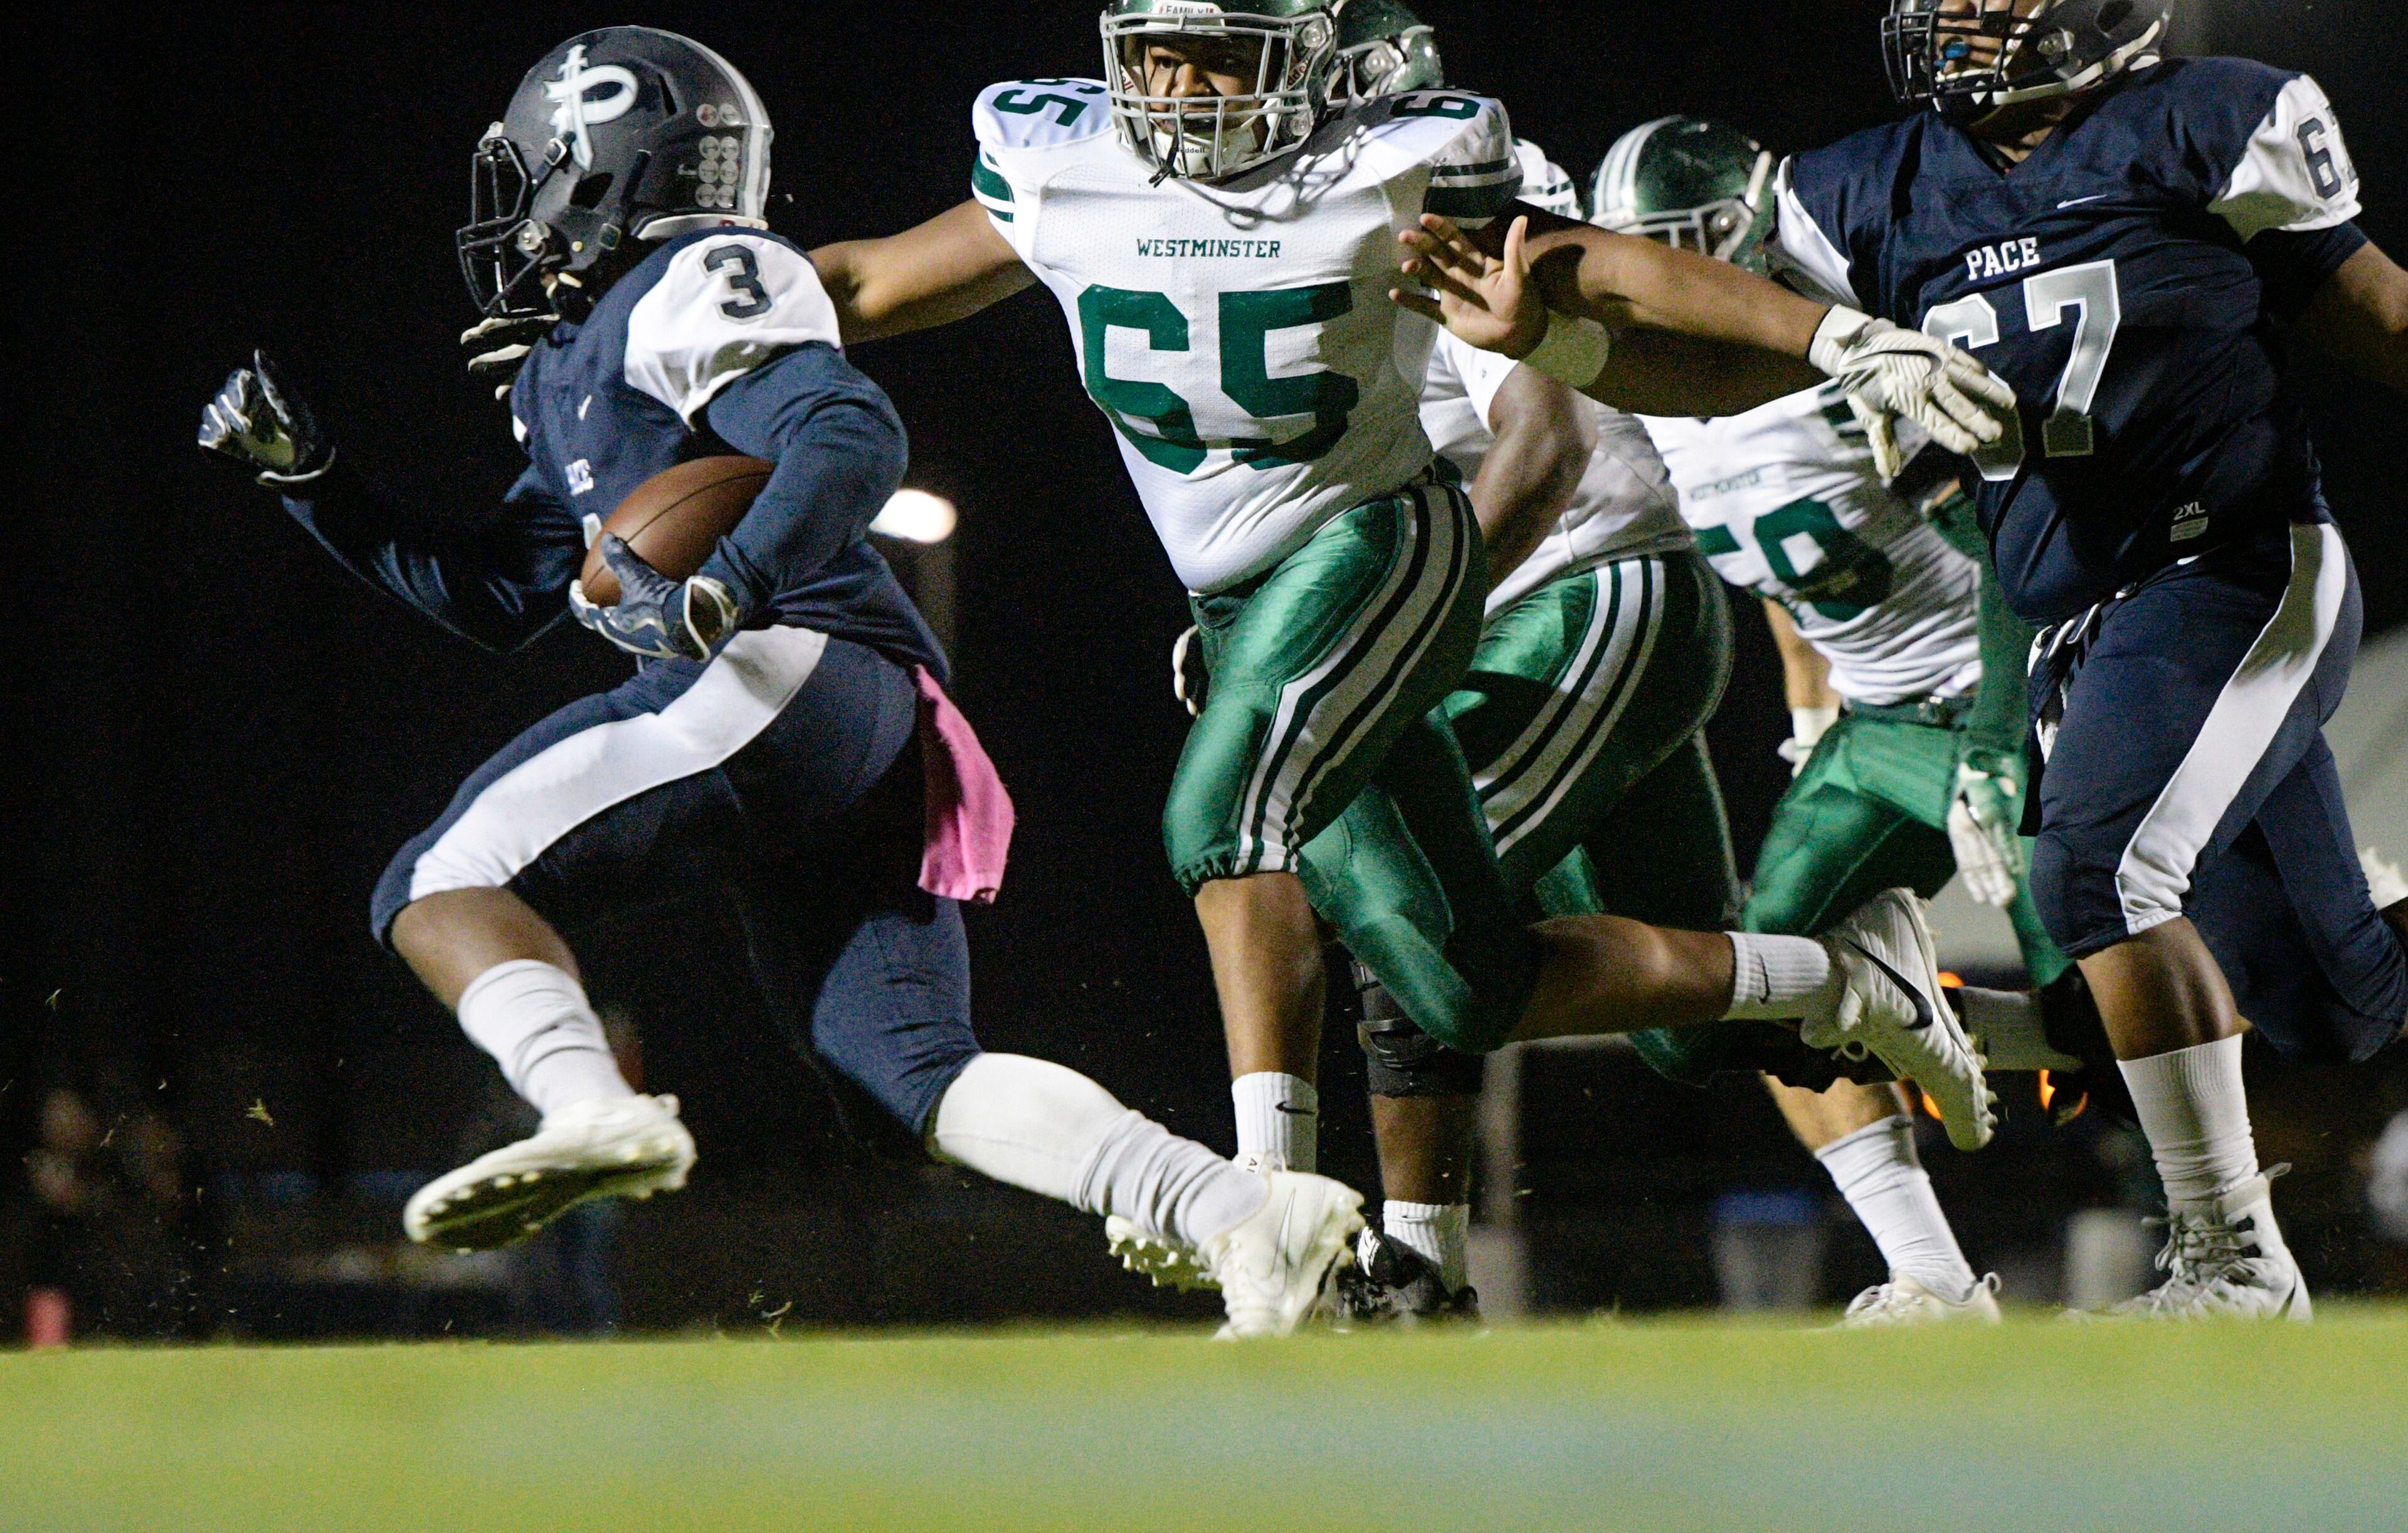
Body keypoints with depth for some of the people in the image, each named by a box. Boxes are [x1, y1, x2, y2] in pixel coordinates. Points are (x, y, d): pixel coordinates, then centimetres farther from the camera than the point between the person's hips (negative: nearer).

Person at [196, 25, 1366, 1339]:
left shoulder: (686, 289, 2)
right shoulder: (578, 358, 32)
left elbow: (853, 439, -14)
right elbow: (497, 596, 34)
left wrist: (731, 588, -28)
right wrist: (307, 477, 28)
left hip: (792, 681, -10)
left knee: (444, 885, -11)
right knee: (923, 1080, -1)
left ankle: (596, 1114, -37)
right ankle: (1245, 1210, -16)